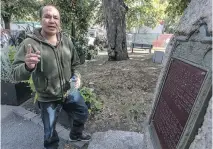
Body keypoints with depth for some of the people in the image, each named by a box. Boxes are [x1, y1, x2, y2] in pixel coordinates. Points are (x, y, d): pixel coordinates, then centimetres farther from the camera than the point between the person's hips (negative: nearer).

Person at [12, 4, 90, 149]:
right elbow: (17, 74, -18)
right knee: (50, 131, 17)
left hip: (70, 92, 5)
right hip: (48, 98, -4)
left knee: (83, 114, 23)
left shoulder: (67, 41, -2)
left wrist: (77, 76, -10)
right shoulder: (30, 43, -15)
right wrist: (27, 66, -40)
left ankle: (76, 134, 55)